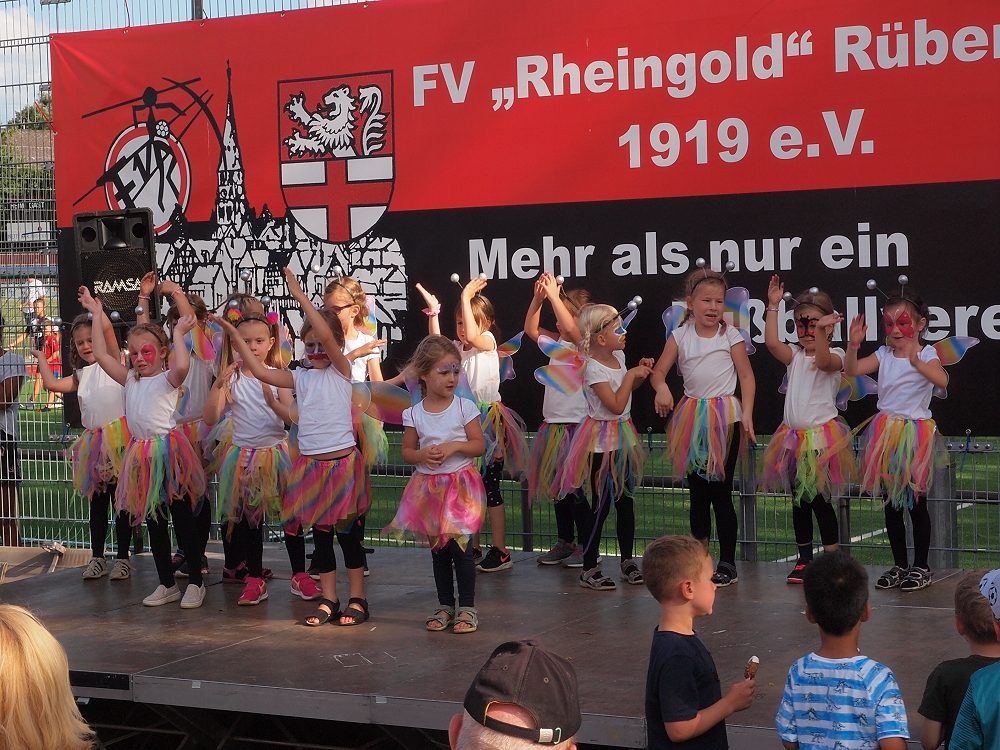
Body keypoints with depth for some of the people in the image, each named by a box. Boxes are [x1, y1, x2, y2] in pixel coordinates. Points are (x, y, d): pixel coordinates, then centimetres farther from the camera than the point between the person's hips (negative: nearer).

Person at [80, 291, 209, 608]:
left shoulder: (167, 379, -5)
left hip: (169, 453, -6)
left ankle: (196, 583, 8)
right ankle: (167, 584, 20)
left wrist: (178, 334, -18)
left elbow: (182, 366, -28)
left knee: (183, 519, 0)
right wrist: (97, 316, 8)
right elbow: (102, 356, 6)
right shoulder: (130, 380, 12)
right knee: (153, 524, 11)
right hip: (142, 456, 6)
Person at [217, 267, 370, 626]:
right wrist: (236, 337, -1)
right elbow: (260, 371, 1)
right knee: (320, 534, 10)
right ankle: (328, 600, 18)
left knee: (348, 533, 3)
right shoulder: (300, 377, 8)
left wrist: (301, 297, -23)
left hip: (342, 461, -5)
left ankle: (357, 599, 12)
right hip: (310, 463, 5)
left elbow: (327, 335, -21)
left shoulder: (341, 370, -5)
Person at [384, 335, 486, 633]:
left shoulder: (465, 407, -6)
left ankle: (467, 607, 4)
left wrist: (454, 446, -19)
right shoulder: (414, 414, -1)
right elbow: (407, 451, 6)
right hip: (428, 488, 3)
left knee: (460, 547, -6)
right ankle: (445, 605, 21)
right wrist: (422, 455, -14)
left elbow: (479, 445, -4)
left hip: (461, 485, -3)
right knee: (438, 550, 10)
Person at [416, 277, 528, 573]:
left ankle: (500, 551, -1)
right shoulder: (457, 348, 11)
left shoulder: (488, 341, -4)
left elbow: (473, 336, -26)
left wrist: (466, 298, -25)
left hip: (488, 420, -6)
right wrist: (433, 312, -14)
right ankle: (472, 548, 17)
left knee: (490, 487, -5)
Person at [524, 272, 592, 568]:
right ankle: (564, 543, 23)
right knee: (558, 486, 13)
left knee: (578, 488, -4)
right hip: (555, 424, 8)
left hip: (578, 424, -8)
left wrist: (554, 295, -26)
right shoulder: (559, 342, 12)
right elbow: (531, 328, 14)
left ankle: (585, 545, 6)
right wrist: (538, 298, 1)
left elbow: (570, 329, -29)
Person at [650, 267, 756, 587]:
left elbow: (746, 376, -2)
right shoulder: (680, 336, 5)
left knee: (720, 492, -4)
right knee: (697, 492, 9)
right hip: (692, 419, 3)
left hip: (724, 418, -3)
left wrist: (747, 412, -14)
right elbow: (658, 370, 1)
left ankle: (728, 563, 4)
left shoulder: (730, 335, -1)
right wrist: (661, 388, -22)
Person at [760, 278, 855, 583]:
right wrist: (773, 306, -10)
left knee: (820, 500, -6)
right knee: (799, 501, 10)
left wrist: (821, 331, -44)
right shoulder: (795, 355, 10)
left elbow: (824, 361, -29)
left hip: (822, 437, -6)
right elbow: (772, 342, -8)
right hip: (794, 437, 6)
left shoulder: (834, 355, -4)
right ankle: (804, 559, 19)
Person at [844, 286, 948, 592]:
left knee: (916, 503, 1)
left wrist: (918, 362, -46)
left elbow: (941, 380, -28)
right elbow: (852, 369, -5)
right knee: (891, 505, 10)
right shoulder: (883, 355, 6)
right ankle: (900, 565, 21)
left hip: (915, 434, -5)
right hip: (886, 435, 5)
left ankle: (921, 566, 12)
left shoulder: (927, 355, -7)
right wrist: (853, 346, -23)